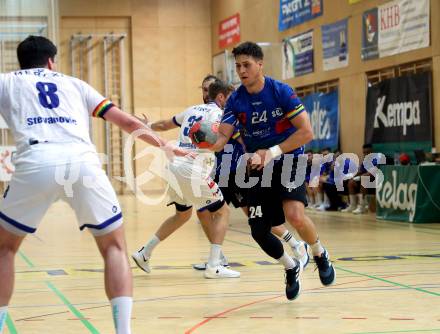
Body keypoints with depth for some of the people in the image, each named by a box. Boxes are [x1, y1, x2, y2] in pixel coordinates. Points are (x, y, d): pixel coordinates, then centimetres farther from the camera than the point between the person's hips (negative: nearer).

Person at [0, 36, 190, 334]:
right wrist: (164, 145, 40)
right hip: (83, 161, 1)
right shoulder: (74, 83, 31)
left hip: (36, 162, -1)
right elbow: (128, 122, 30)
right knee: (114, 247, 16)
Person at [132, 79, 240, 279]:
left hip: (175, 167, 8)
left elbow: (164, 125, 34)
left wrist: (148, 127, 51)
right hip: (193, 171, -8)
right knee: (222, 211, 4)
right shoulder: (216, 113, -2)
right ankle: (213, 266, -6)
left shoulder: (193, 110, 20)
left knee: (183, 214, 27)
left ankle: (144, 253, 25)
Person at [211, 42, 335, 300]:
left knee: (295, 216, -28)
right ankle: (291, 268, 29)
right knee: (259, 232, -1)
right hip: (258, 168, 5)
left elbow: (307, 132, -17)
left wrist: (273, 152, -23)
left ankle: (320, 255, 4)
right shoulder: (236, 100, -2)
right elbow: (223, 136, -9)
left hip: (288, 161, -4)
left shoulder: (281, 92, -13)